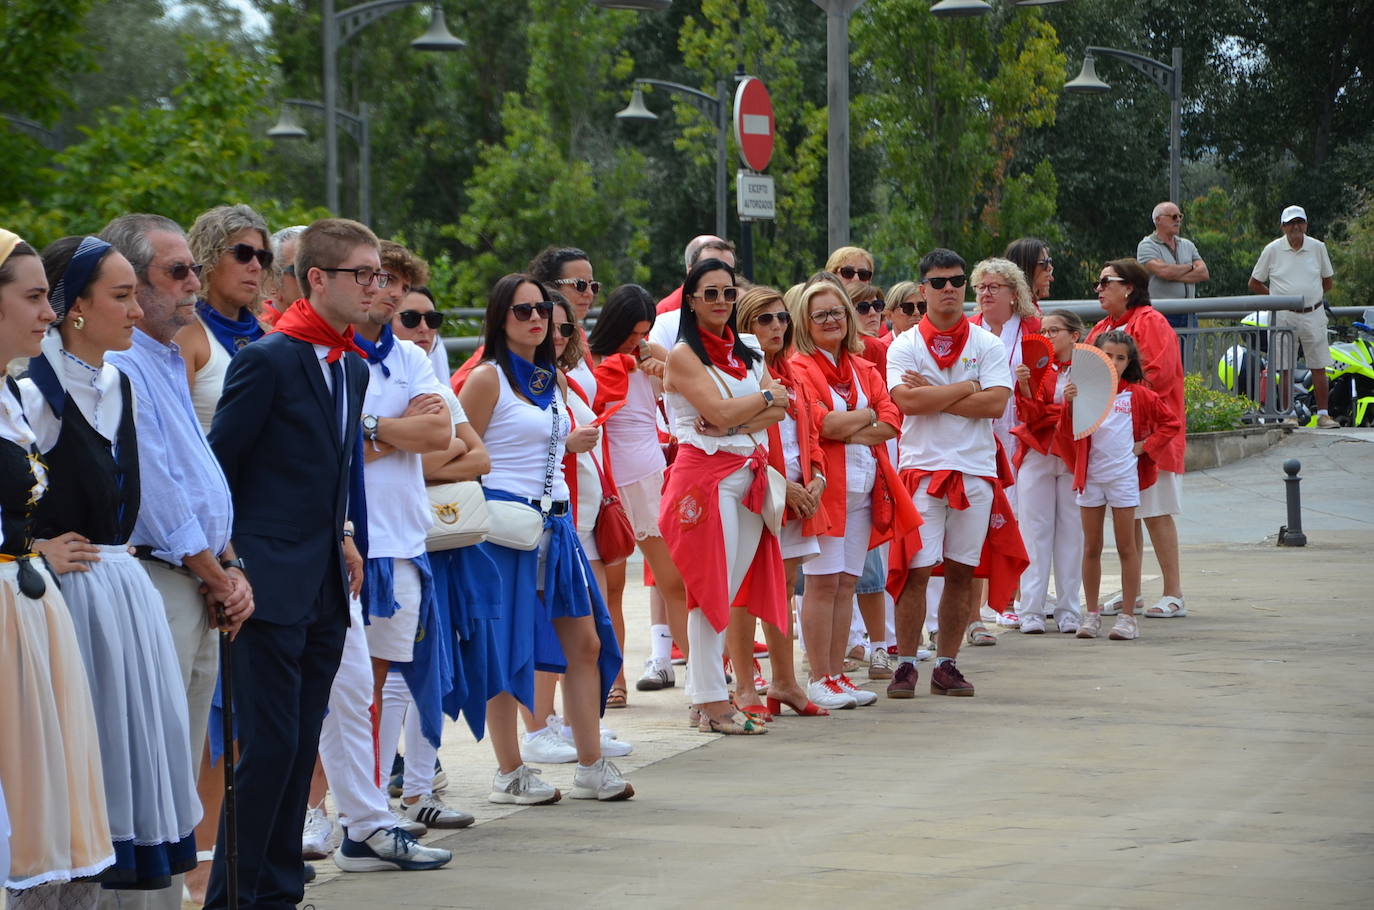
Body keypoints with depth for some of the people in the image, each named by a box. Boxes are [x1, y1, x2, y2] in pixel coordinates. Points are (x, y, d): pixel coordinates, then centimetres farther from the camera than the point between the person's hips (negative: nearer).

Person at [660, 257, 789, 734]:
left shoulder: (745, 352, 17)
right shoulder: (684, 355, -4)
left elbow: (782, 408, 4)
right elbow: (722, 412, -15)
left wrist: (736, 422, -12)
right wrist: (766, 396, 2)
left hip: (749, 476, 7)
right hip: (708, 476, -7)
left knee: (733, 592, 6)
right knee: (712, 591, -7)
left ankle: (704, 696, 12)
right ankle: (713, 704, -5)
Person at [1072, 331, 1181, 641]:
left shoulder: (1137, 395, 2)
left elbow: (1170, 421, 8)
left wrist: (1145, 446, -1)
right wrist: (1070, 404, -19)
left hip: (1124, 476, -2)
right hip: (1091, 475, 2)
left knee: (1126, 547, 1)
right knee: (1091, 548, 7)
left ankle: (1128, 616, 4)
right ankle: (1092, 614, 13)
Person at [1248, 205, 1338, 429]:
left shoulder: (1317, 248, 6)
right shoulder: (1272, 250, 1)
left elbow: (1327, 282, 19)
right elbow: (1254, 284, 9)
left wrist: (1310, 296, 12)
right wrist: (1278, 298, 6)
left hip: (1313, 315, 2)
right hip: (1283, 317, -2)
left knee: (1319, 367, 0)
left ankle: (1323, 414, 3)